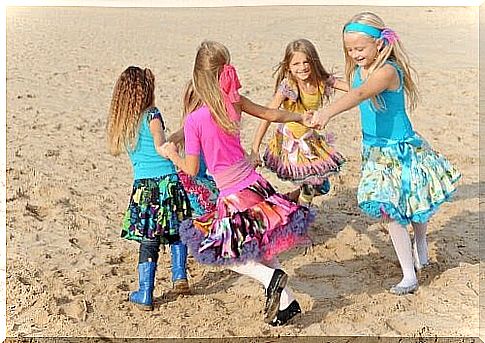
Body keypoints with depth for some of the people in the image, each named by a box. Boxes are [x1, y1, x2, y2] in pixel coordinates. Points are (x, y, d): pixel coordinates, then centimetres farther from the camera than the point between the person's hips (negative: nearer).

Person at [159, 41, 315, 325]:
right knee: (257, 248, 21)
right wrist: (302, 118, 30)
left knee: (223, 251, 10)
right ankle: (287, 300, 20)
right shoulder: (235, 102, -5)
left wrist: (172, 154, 11)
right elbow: (272, 114, 11)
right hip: (254, 183, 6)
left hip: (233, 195, -6)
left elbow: (192, 170, -9)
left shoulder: (194, 121, -18)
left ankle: (271, 277, -8)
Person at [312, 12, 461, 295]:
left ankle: (421, 241, 37)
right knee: (392, 210, 11)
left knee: (416, 206, 7)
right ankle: (409, 276, 24)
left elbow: (360, 94, -43)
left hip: (401, 149, -7)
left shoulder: (388, 70, -25)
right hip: (375, 151, 7)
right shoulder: (358, 70, 0)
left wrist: (329, 112, -57)